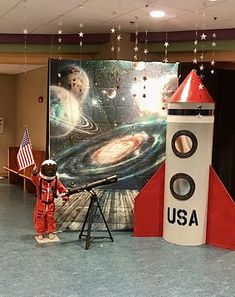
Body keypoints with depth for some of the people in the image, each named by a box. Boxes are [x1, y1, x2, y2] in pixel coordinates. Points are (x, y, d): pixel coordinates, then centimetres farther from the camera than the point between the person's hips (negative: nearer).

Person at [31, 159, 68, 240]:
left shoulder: (56, 181, -5)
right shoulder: (39, 180, -14)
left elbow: (62, 189, -1)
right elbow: (34, 180, -36)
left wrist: (65, 196, -14)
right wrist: (34, 174, -57)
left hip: (51, 204, 2)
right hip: (40, 204, -2)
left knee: (50, 219, 13)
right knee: (39, 218, 8)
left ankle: (50, 232, 30)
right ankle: (40, 233, 24)